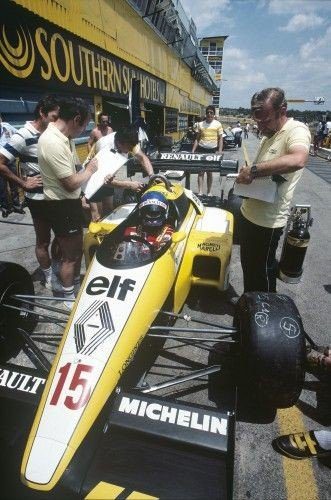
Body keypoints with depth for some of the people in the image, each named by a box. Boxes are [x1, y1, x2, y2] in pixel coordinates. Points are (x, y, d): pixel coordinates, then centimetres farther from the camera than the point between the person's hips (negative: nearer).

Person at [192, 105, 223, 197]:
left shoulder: (218, 124, 3)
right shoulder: (200, 124, 7)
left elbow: (220, 139, 3)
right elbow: (197, 138, 11)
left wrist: (220, 151, -9)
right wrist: (193, 151, 2)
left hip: (212, 150, -1)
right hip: (201, 149, 1)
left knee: (209, 172, 6)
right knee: (200, 171, -5)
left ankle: (209, 192, 14)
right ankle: (200, 192, -5)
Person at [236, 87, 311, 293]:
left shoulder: (297, 130, -15)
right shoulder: (269, 135, 13)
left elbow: (298, 160, -38)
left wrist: (254, 170, -33)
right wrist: (246, 175, 6)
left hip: (267, 221, -9)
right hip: (249, 213, 10)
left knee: (262, 271, 6)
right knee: (248, 265, 22)